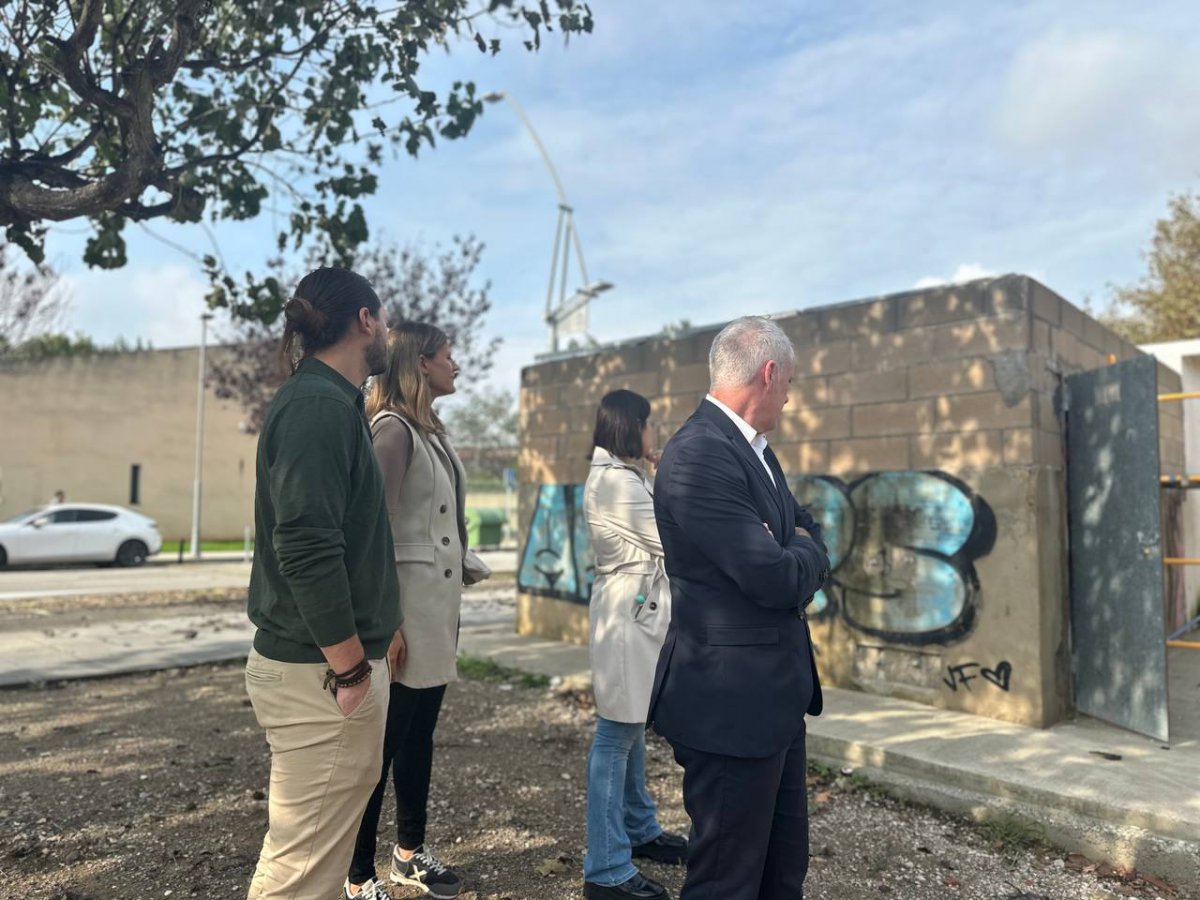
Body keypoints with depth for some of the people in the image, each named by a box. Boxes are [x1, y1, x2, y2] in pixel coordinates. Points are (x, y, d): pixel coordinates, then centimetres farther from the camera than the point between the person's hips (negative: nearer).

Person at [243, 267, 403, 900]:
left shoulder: (327, 401, 14)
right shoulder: (319, 404, -17)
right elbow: (307, 549, -25)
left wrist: (378, 628, 22)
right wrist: (350, 666, -18)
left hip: (330, 658, 10)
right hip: (322, 671, -10)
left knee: (316, 847, 20)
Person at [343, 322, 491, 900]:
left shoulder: (433, 430, 14)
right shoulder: (392, 428, -13)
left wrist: (468, 566, 10)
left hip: (439, 604, 9)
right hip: (406, 603, -9)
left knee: (419, 736, 19)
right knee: (383, 743, 2)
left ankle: (410, 852, 34)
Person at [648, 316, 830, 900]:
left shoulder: (755, 449, 10)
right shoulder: (698, 455, -22)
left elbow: (806, 534, 18)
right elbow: (775, 577, -24)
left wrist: (799, 557, -5)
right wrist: (808, 554, -2)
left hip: (775, 696, 10)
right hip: (731, 703, -10)